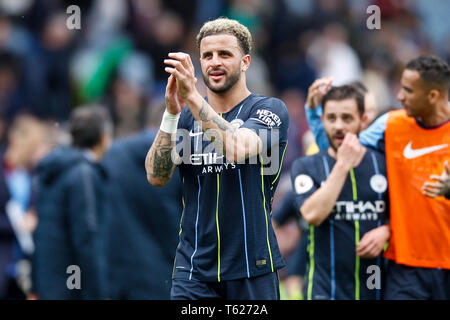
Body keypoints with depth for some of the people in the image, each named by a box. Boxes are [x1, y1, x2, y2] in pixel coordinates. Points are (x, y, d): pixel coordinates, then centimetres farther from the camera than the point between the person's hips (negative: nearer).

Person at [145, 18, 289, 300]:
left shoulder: (270, 110, -2)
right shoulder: (186, 116, 9)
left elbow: (237, 148, -23)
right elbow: (157, 176, -5)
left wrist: (192, 96, -30)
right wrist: (171, 113, -17)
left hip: (252, 268, -2)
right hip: (194, 267, 2)